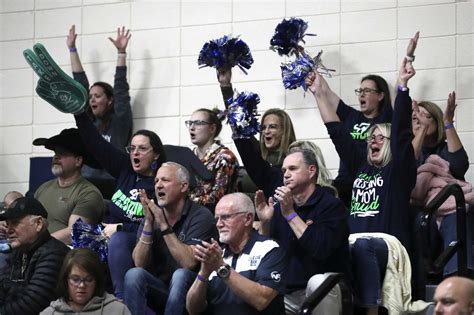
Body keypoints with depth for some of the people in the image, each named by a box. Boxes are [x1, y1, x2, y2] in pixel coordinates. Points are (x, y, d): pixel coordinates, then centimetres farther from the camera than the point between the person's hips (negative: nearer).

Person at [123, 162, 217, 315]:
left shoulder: (201, 216, -9)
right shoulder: (152, 214, 4)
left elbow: (189, 263, -23)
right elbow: (139, 264, -6)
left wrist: (164, 226, -23)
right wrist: (148, 223, -15)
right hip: (158, 290, 3)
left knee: (180, 275, -33)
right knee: (134, 274, -24)